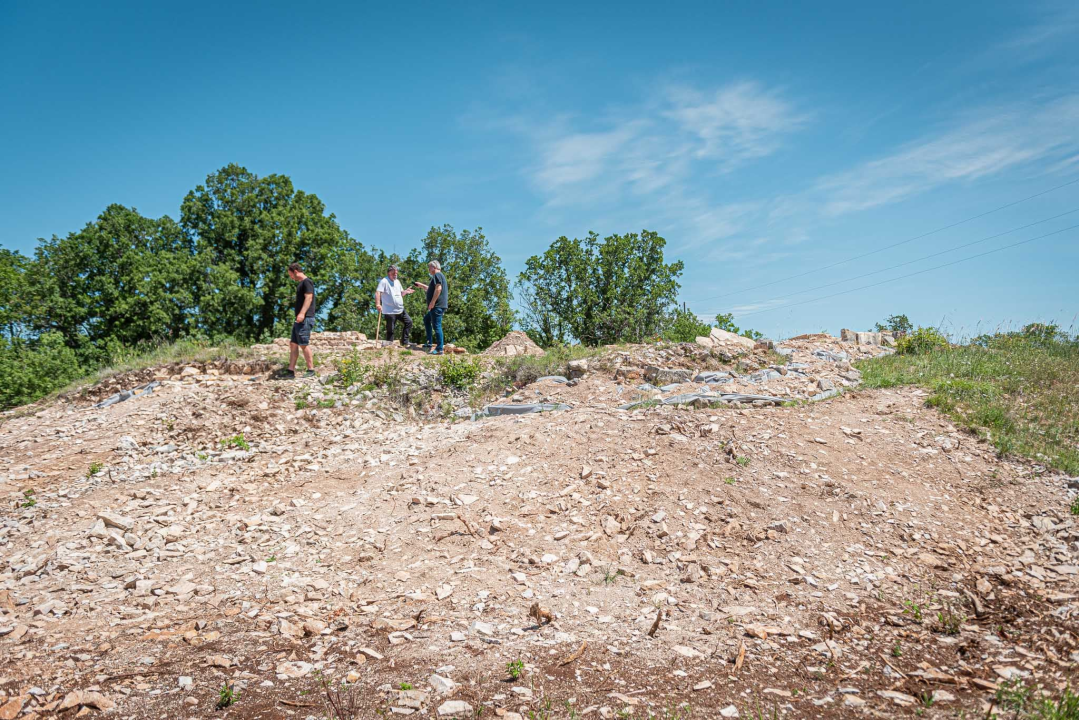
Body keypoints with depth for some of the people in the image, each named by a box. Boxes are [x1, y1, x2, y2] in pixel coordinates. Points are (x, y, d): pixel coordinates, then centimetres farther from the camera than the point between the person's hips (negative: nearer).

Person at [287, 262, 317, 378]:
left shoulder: (306, 282, -6)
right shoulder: (300, 284, 23)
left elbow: (309, 298, -18)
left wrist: (302, 313, -28)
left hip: (305, 319, -10)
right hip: (300, 320, 10)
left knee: (304, 344, -10)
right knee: (293, 344, 9)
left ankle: (311, 370, -6)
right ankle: (291, 371, 10)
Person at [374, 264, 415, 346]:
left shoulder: (397, 282, 16)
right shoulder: (384, 281, -9)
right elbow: (377, 293, -19)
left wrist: (406, 292, 6)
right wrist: (378, 304, -30)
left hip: (400, 309, 8)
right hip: (390, 311, -8)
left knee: (408, 322, 6)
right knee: (390, 330, -2)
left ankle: (404, 342, 14)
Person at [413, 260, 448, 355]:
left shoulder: (437, 275, -8)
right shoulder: (439, 276, 24)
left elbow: (438, 288, -22)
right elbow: (431, 289, 38)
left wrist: (432, 302, -22)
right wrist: (421, 285, 40)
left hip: (437, 305, -11)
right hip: (436, 306, 11)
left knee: (436, 326, -11)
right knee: (426, 319, 24)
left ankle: (439, 349, -12)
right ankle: (429, 342, 23)